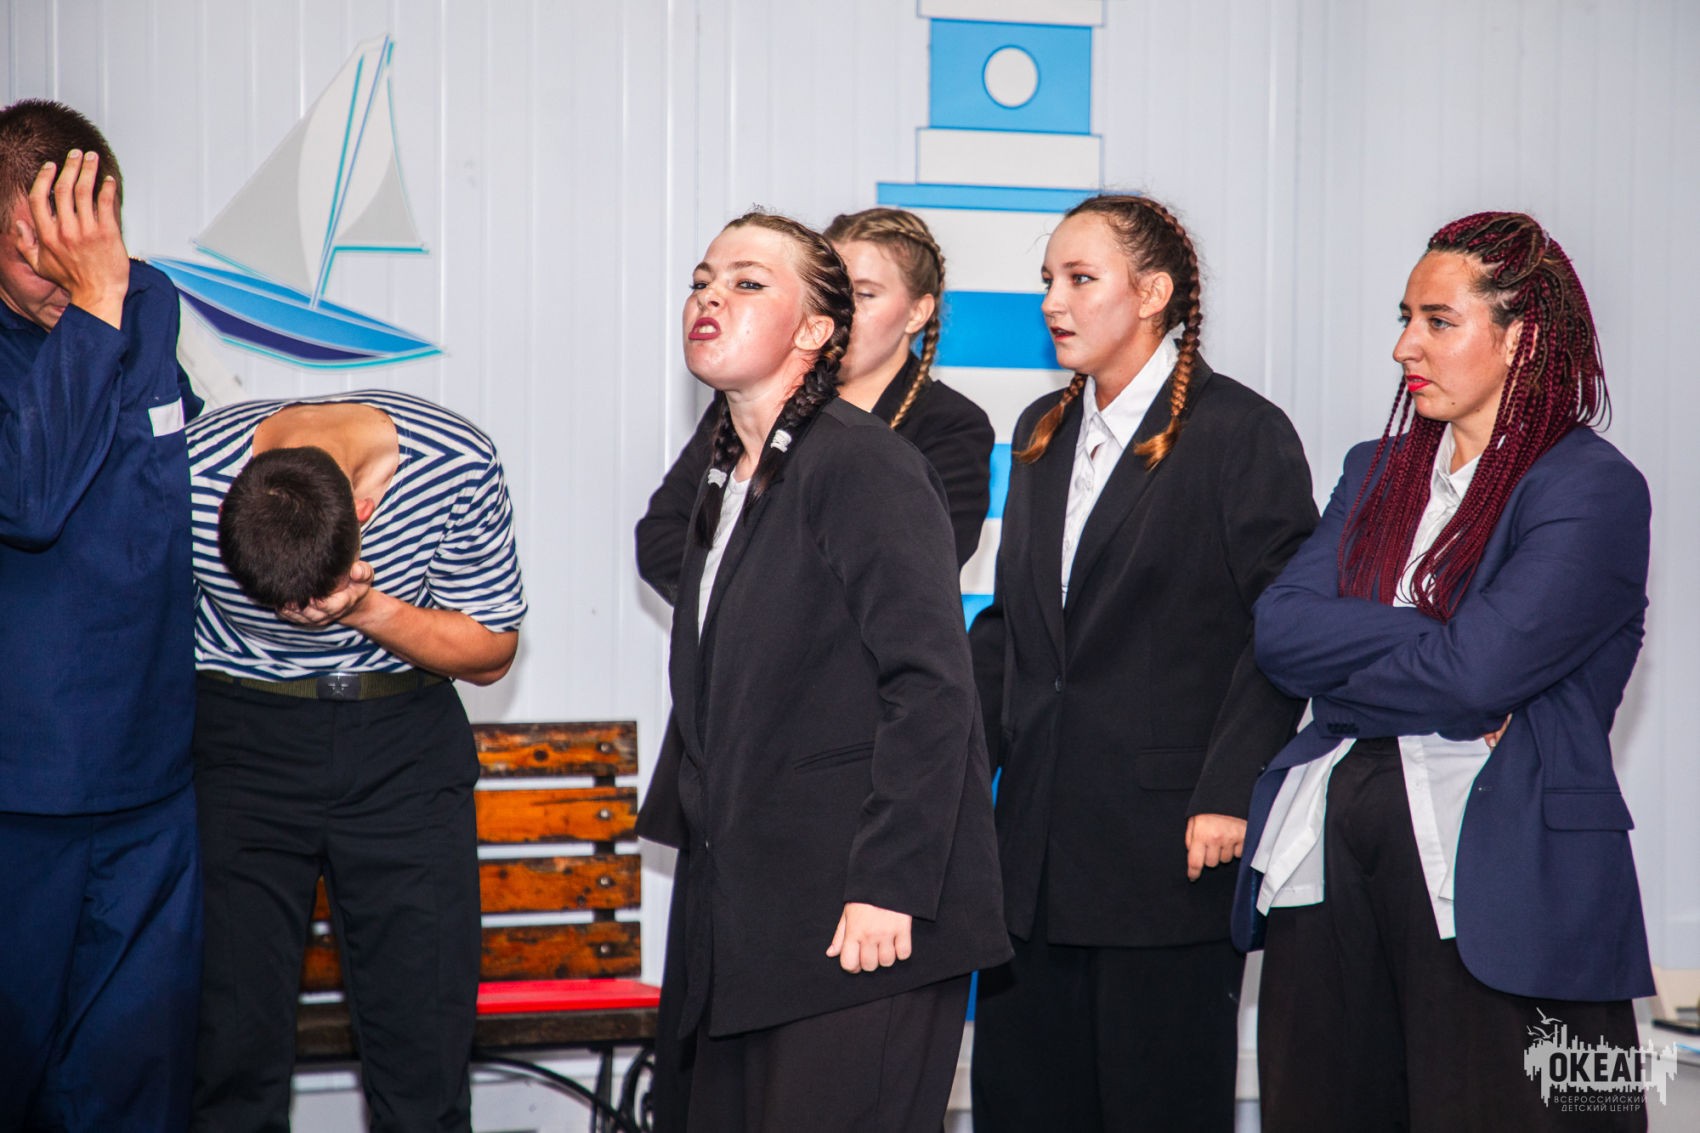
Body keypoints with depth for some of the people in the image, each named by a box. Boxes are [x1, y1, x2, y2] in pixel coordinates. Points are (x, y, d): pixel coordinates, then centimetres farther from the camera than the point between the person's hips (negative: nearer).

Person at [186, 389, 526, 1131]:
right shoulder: (192, 477, -19)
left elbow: (492, 652, -5)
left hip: (407, 747, 0)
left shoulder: (456, 465, -18)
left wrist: (369, 610, -22)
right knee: (230, 1031, -4)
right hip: (240, 744, 0)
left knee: (427, 1037, -3)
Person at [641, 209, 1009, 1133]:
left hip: (863, 920, -8)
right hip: (749, 918, 8)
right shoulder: (727, 480, 16)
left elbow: (932, 686, -18)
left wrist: (888, 886, -21)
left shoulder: (863, 464, -10)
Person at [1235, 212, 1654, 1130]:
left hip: (1493, 874, -6)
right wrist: (1437, 643, -8)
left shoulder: (1593, 490, -4)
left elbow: (1479, 673, -17)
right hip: (1326, 854, 6)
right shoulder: (1376, 471, 17)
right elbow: (1278, 628, 2)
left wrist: (1340, 663, -2)